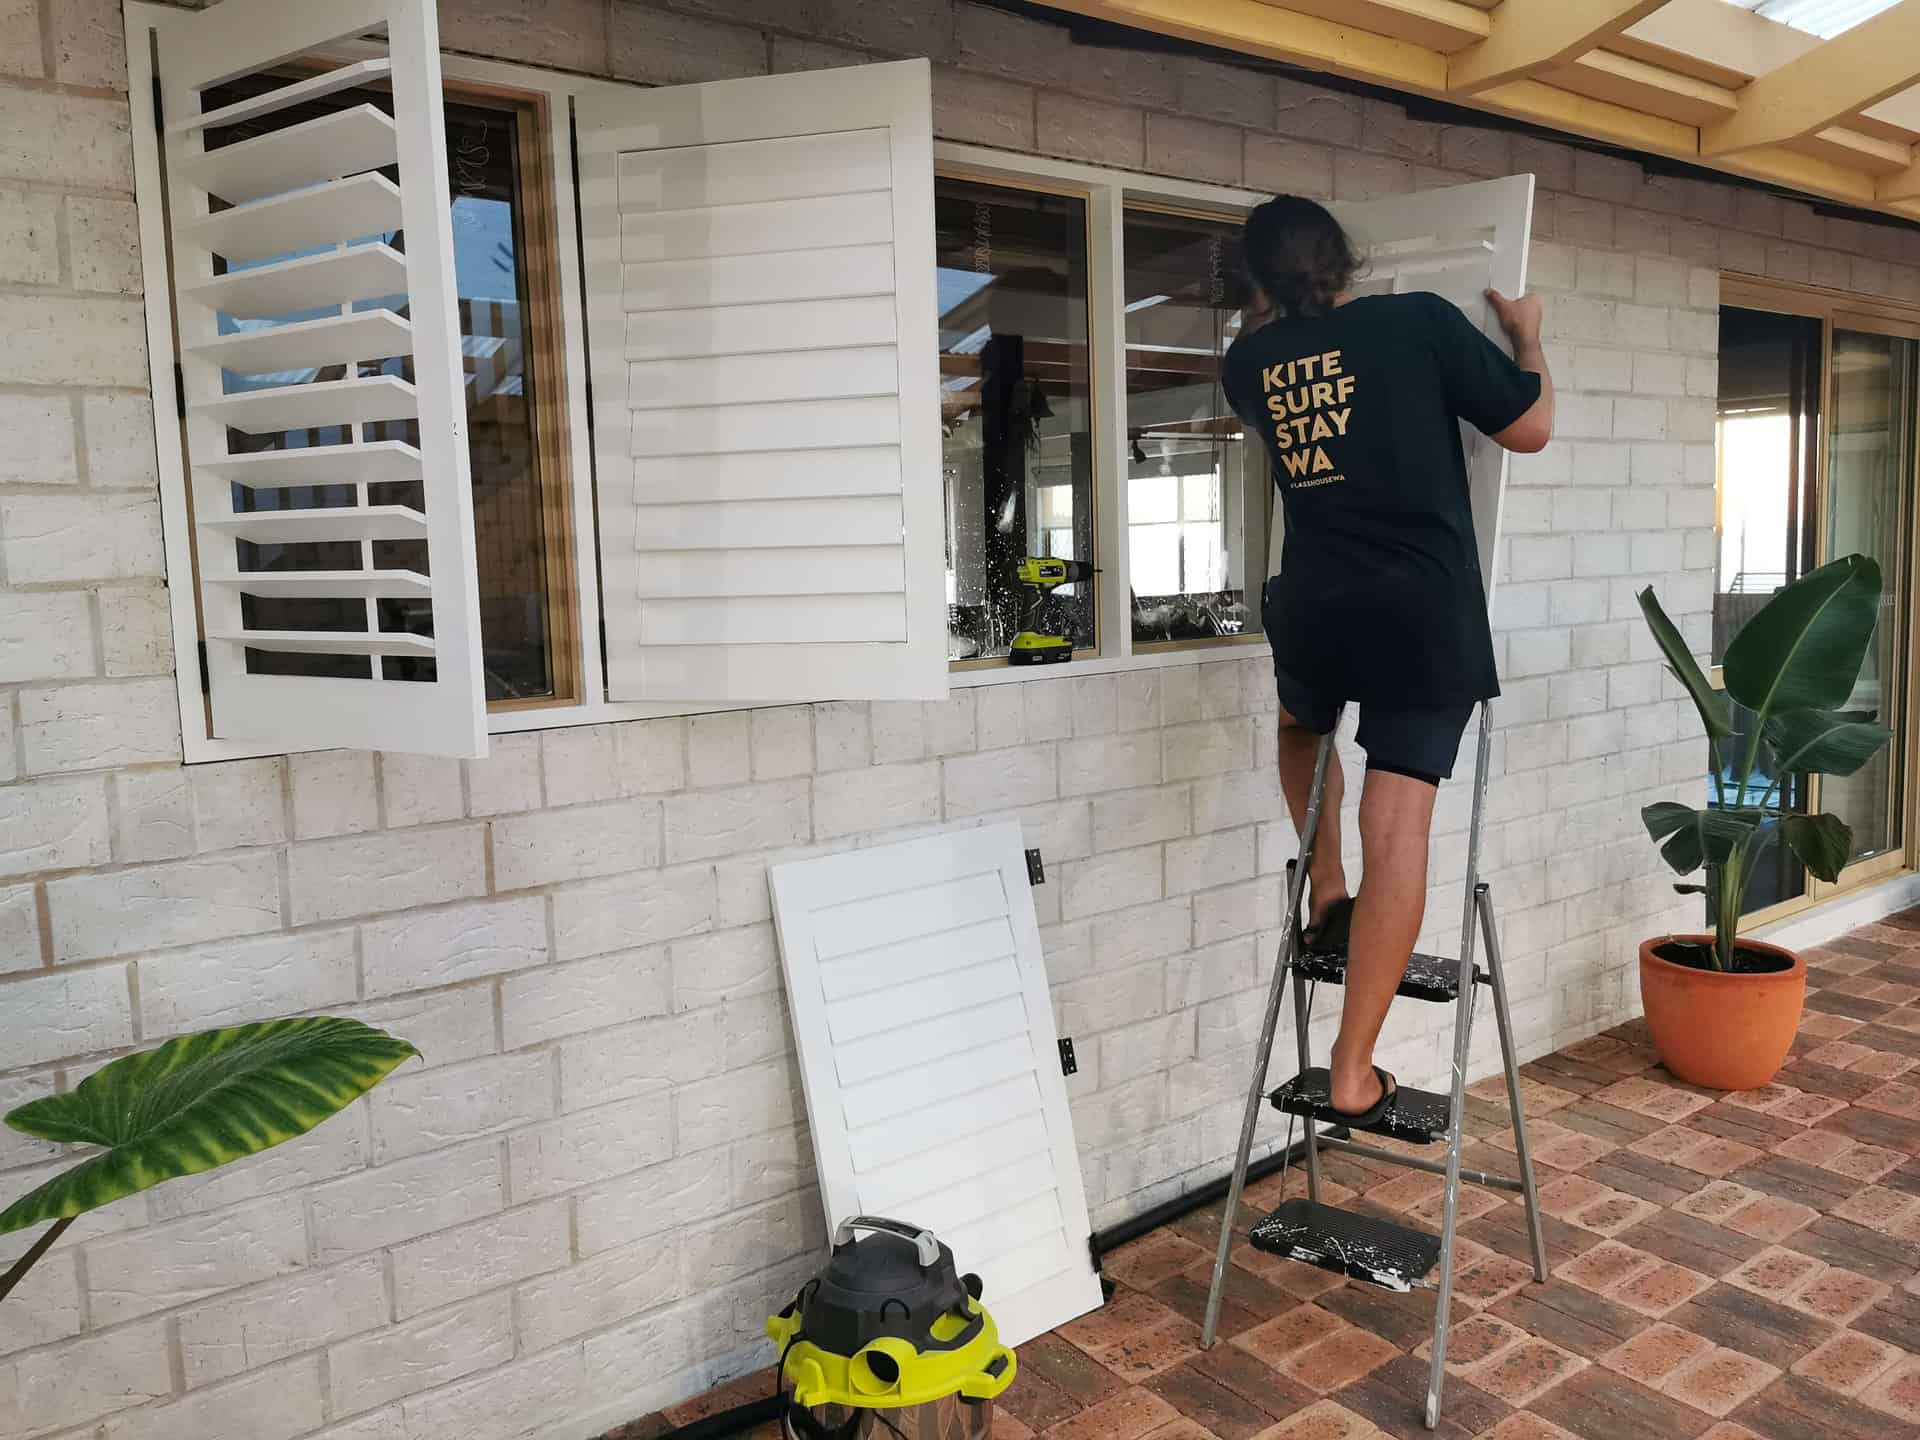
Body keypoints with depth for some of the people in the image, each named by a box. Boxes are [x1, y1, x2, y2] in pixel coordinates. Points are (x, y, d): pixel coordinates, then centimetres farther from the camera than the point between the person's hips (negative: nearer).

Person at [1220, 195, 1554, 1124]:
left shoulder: (1249, 361, 11)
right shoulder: (1420, 322, 1)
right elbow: (1530, 429, 8)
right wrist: (1527, 334, 24)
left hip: (1312, 607, 3)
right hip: (1425, 612, -3)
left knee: (1302, 720, 37)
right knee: (1398, 833, -4)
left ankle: (1327, 897, 28)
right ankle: (1354, 1074, -2)